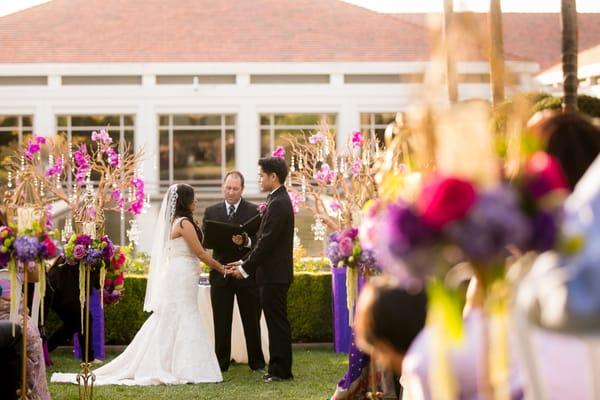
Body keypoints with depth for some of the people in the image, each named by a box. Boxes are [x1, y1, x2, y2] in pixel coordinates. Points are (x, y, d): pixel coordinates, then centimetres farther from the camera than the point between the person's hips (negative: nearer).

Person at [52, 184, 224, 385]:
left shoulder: (172, 222, 15)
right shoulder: (184, 223, -12)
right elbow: (200, 252, -11)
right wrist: (222, 268, -2)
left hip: (173, 277, 9)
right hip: (181, 279, -9)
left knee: (167, 324, 9)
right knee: (182, 323, -6)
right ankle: (181, 369, -5)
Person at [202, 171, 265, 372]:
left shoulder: (254, 211, 1)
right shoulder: (211, 211, 9)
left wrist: (245, 241, -26)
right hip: (221, 273, 2)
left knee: (251, 320, 6)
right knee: (221, 322, 5)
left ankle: (257, 362, 14)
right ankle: (221, 362, 11)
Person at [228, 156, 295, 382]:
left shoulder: (278, 204, -18)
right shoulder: (278, 200, 14)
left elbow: (267, 242, -20)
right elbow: (265, 240, 17)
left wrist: (246, 268, -13)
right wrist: (245, 262, 13)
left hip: (274, 276, -10)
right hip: (274, 274, 10)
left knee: (277, 322, -4)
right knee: (276, 322, 13)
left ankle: (281, 370, 2)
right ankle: (278, 368, 19)